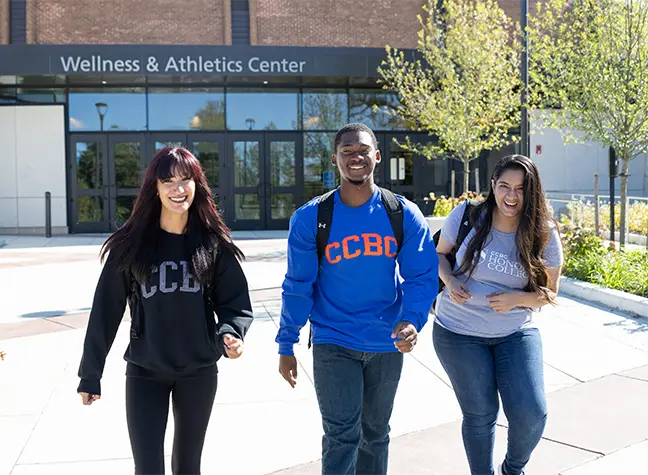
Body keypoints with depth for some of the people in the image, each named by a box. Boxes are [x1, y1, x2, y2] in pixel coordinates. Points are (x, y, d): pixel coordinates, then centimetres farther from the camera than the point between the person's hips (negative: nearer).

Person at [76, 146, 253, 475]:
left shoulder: (214, 243, -5)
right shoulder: (131, 244, -6)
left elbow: (235, 302, -3)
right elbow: (106, 309, -2)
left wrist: (231, 334, -25)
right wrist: (90, 372, 1)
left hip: (199, 372, 1)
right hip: (144, 373, -1)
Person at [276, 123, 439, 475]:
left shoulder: (404, 214, -7)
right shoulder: (310, 218, -10)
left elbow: (422, 276, -7)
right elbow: (298, 286, -5)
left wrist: (412, 319, -26)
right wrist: (286, 346, -4)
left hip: (387, 342, 3)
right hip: (333, 342, -2)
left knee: (376, 433, 19)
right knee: (342, 436, -6)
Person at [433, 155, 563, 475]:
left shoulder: (545, 235, -8)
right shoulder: (466, 215, -10)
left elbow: (549, 293, 0)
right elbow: (440, 254, 6)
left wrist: (518, 299, -20)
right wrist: (450, 281, -15)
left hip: (515, 333, 1)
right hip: (459, 331, -1)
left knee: (531, 415, -6)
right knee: (479, 414, 8)